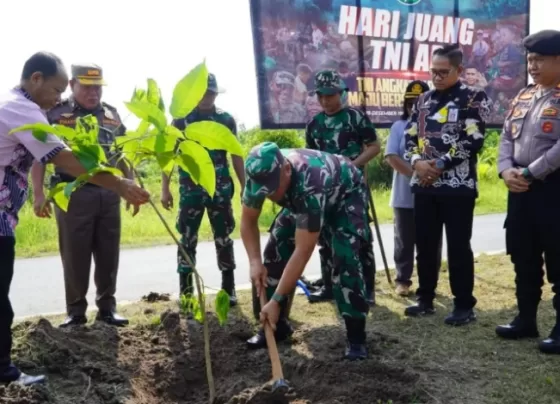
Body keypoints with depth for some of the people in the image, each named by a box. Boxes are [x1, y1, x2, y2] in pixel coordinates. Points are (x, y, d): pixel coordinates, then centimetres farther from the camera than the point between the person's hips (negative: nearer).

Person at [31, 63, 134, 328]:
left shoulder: (112, 115, 13)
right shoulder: (56, 113, 0)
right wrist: (38, 194, -8)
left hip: (109, 194, 4)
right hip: (73, 194, -4)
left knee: (108, 254, 7)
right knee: (75, 255, 2)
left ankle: (107, 307, 19)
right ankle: (75, 311, 14)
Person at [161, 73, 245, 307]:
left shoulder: (226, 119, 6)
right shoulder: (181, 119, 2)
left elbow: (236, 155, 10)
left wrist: (245, 186, 6)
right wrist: (165, 189, -3)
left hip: (220, 189, 1)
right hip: (190, 189, -1)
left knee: (223, 238, 6)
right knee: (187, 240, 2)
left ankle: (229, 289, 15)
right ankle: (185, 292, 10)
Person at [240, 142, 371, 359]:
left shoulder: (309, 185, -47)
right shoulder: (261, 175, -28)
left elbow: (303, 251, -44)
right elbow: (248, 221, -11)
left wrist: (276, 301, -43)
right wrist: (255, 261, -26)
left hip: (345, 194, -6)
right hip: (299, 198, 6)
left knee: (344, 258, -25)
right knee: (275, 250, -5)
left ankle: (356, 336, -13)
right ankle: (277, 324, 9)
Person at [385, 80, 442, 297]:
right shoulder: (399, 126, 4)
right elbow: (391, 157, -6)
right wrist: (415, 174, -19)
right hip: (404, 196, 0)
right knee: (405, 241, 8)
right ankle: (403, 280, 19)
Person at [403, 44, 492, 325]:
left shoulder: (475, 99, -3)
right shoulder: (423, 100, 14)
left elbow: (472, 141, -12)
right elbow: (410, 136, 10)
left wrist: (439, 165, -14)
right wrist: (417, 162, -9)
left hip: (458, 185, -5)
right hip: (423, 184, 5)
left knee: (458, 247, 0)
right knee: (425, 245, 11)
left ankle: (464, 306, 12)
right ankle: (425, 299, 24)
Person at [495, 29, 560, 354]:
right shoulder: (523, 97, 14)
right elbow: (507, 137, 13)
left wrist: (530, 173, -18)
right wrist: (506, 170, -4)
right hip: (520, 188, 8)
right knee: (523, 258, 15)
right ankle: (526, 320, 27)